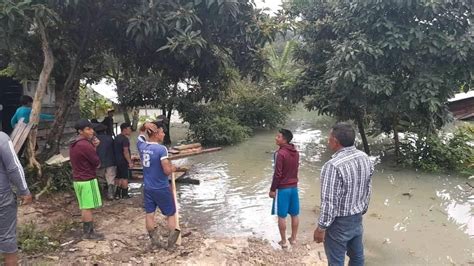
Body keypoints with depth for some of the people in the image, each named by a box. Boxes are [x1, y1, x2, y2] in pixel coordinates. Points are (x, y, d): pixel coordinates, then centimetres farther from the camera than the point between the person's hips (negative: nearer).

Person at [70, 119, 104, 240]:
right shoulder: (85, 145, -20)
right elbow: (97, 163, -14)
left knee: (84, 207, 15)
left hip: (78, 179, 9)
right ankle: (88, 233, 7)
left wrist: (93, 146, 3)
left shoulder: (74, 145, 11)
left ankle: (87, 230, 23)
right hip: (87, 180, -9)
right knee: (88, 207, -1)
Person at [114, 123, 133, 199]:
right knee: (125, 178, -2)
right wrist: (130, 162, -20)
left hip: (117, 161, 9)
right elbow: (125, 152, -22)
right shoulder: (125, 139, -16)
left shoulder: (116, 138, 13)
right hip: (124, 161, -9)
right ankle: (124, 194, 2)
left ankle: (117, 194, 17)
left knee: (119, 178, 14)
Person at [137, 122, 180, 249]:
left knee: (149, 214, 12)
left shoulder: (141, 145, -3)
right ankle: (171, 240, 13)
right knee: (171, 214, 12)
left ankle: (154, 240, 21)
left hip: (147, 188, 6)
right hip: (162, 189, -6)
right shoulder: (161, 149, -22)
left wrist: (145, 126, -2)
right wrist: (173, 168, -4)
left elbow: (141, 133, 19)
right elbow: (167, 171, -27)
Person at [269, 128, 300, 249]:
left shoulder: (280, 153, -19)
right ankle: (293, 238, 26)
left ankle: (283, 241, 12)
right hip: (294, 187, 7)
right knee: (294, 214, 14)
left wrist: (272, 189, -11)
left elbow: (277, 174, -19)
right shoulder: (296, 153, 5)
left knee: (282, 216, 4)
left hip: (282, 188, -7)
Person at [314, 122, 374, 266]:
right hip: (357, 219, 8)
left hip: (339, 223, -7)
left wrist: (321, 228, -14)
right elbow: (368, 190, 8)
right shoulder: (365, 158, -4)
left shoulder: (333, 166, -29)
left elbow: (329, 202, -25)